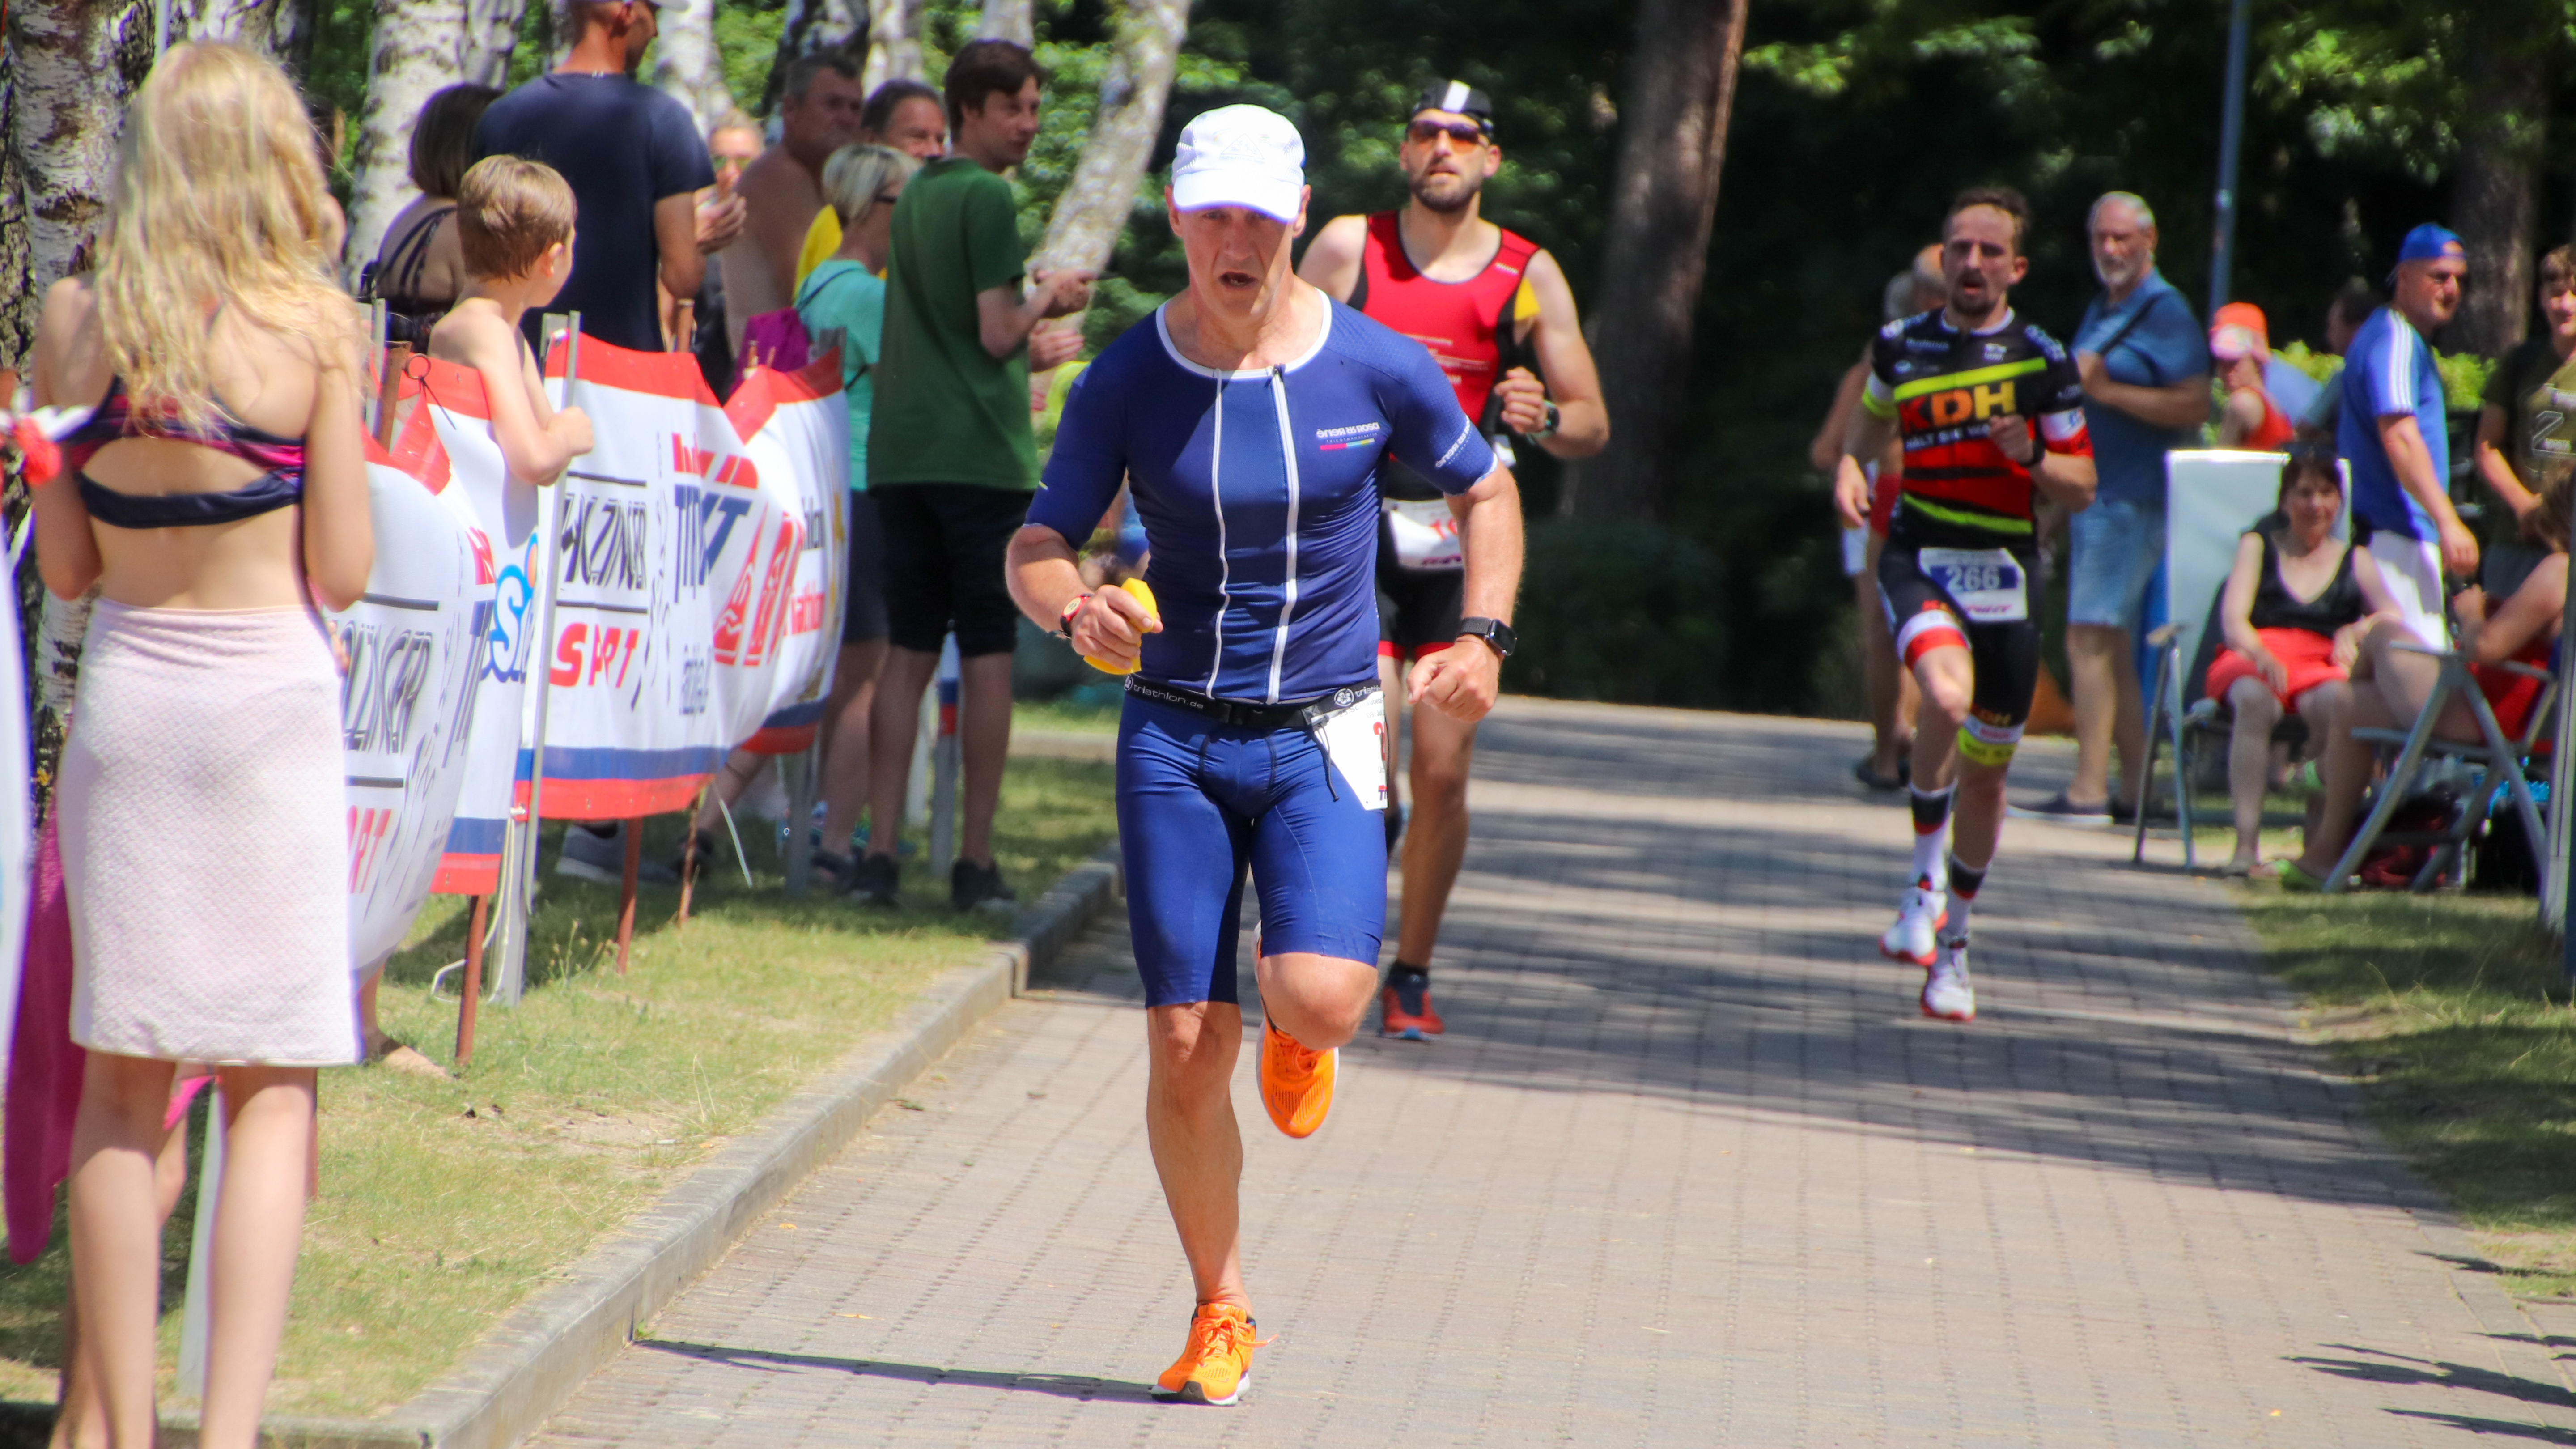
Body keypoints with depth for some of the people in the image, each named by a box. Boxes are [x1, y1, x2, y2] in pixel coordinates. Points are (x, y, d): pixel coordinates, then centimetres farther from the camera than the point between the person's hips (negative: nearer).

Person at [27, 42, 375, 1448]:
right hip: (271, 688, -2)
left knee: (121, 1086, 11)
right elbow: (342, 569, -5)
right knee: (271, 1087, 4)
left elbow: (65, 564, 5)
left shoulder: (77, 319, -1)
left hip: (125, 687, 2)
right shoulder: (315, 324, -7)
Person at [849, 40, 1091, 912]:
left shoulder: (913, 194, 16)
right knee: (987, 656, 0)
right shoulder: (988, 196, -9)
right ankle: (976, 863, 0)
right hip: (981, 450, -7)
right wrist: (1049, 295, 4)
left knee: (908, 653, 7)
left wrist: (1027, 350, 31)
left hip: (901, 452, 7)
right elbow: (997, 333, -14)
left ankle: (880, 856, 1)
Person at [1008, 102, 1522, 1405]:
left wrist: (1483, 636, -2)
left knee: (1319, 997, -23)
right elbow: (1035, 548, -2)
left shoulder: (1377, 368, -4)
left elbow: (1486, 491, 11)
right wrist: (1073, 608, -25)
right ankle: (1221, 1311, 16)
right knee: (1186, 1046, -3)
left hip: (1322, 732, -1)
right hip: (1175, 734, 1)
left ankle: (1295, 1037, 18)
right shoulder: (1125, 384, -4)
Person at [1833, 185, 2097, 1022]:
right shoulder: (1902, 346, 4)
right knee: (1948, 696, -32)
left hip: (2004, 574, 1)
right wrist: (1850, 468, 4)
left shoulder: (2042, 361, 0)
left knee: (1986, 770, 7)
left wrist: (2032, 457, -17)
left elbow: (2081, 488, 3)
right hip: (1919, 559, -1)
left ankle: (1952, 941, 27)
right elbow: (1874, 423, 25)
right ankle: (1925, 878, -11)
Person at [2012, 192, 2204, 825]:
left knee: (2090, 639, -14)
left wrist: (2106, 390, -21)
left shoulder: (2165, 314, -9)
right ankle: (2133, 790, 14)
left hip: (2130, 502, -10)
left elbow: (2193, 406, -19)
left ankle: (2088, 790, -16)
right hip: (2093, 498, 10)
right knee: (2112, 649, 10)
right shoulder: (2100, 312, 19)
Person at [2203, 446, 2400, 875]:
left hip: (2322, 665, 1)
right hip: (2253, 660, -1)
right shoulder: (2258, 545, 21)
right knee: (2256, 700, -38)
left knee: (2333, 699, -38)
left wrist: (2357, 630, -15)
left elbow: (2393, 615, 9)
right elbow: (2233, 617, 5)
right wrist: (2261, 656, -17)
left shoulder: (2354, 560, 24)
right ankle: (2246, 844, -42)